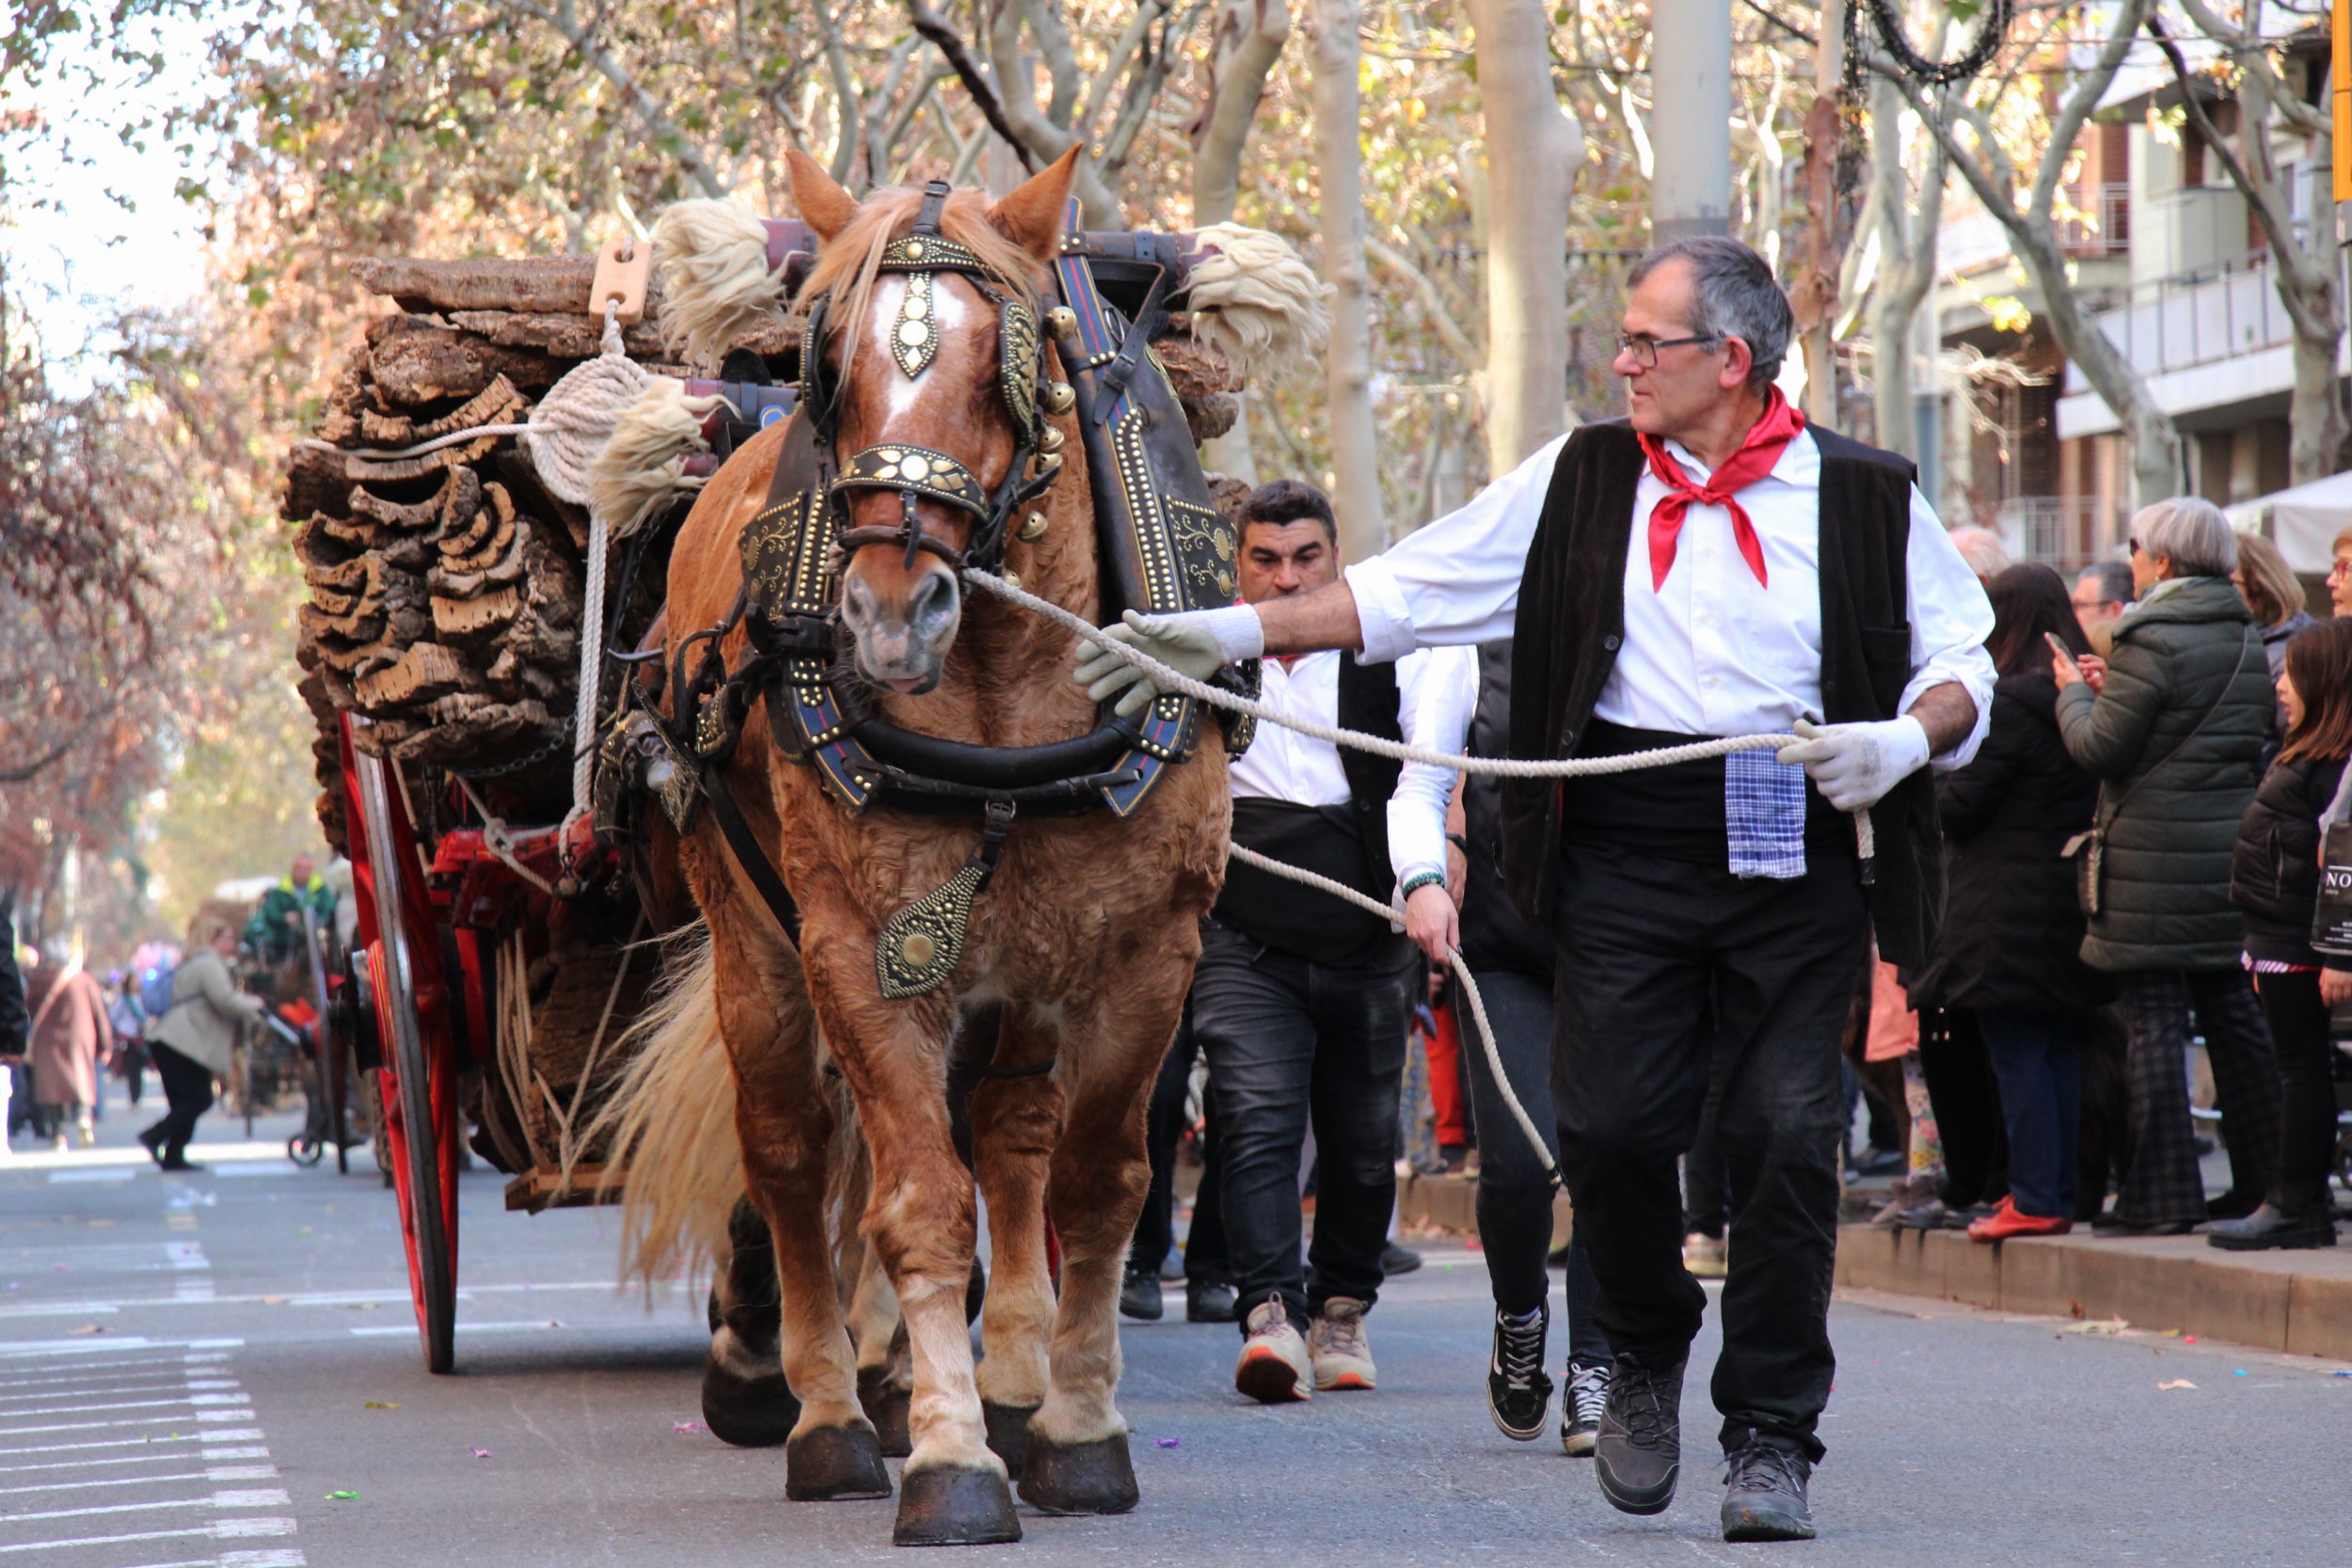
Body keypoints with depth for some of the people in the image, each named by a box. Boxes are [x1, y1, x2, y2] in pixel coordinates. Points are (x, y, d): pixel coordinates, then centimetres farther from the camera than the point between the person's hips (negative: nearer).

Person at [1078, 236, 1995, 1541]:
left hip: (1792, 850, -1)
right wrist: (1241, 630, 3)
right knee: (1610, 1125, -6)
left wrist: (1904, 738, -14)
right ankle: (1647, 1360, 23)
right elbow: (1410, 589, 10)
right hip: (1625, 853, 2)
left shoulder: (1865, 497, 4)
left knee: (1786, 1137, -6)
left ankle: (1769, 1437, 6)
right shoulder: (1582, 481, 10)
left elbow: (1961, 661, 7)